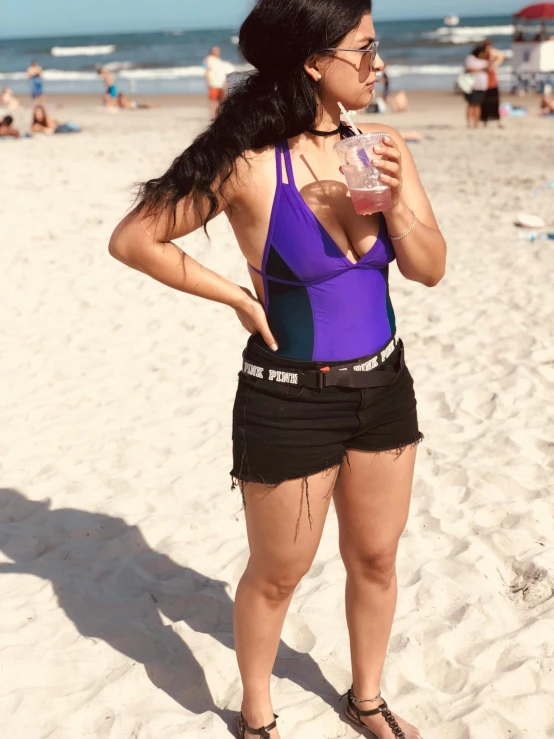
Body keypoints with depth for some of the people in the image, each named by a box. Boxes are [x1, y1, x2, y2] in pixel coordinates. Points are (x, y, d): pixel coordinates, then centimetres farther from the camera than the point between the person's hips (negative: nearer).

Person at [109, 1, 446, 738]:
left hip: (383, 382, 5)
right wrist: (240, 297, -11)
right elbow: (132, 240, -12)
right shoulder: (251, 165, -19)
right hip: (289, 399, -5)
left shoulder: (380, 146, -4)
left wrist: (396, 202, -18)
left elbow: (431, 269, 0)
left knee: (375, 559, 20)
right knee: (277, 575, 13)